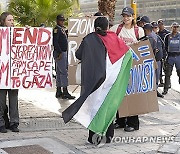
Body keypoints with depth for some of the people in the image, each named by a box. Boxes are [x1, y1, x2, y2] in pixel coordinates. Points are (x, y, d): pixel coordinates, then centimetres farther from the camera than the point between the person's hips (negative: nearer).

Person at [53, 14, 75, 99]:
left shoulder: (62, 29, 17)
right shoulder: (56, 29, -11)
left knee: (59, 72, 11)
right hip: (59, 53, -10)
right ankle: (65, 92, -11)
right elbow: (55, 42, -19)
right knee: (63, 72, -11)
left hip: (64, 52, 10)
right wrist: (59, 52, -21)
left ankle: (58, 92, 16)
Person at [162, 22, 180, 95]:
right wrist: (169, 53, 3)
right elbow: (166, 47, 11)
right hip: (170, 56, 0)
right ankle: (165, 89, 6)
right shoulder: (168, 36, 6)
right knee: (167, 74, 0)